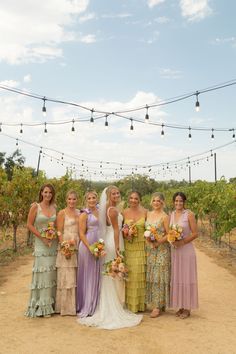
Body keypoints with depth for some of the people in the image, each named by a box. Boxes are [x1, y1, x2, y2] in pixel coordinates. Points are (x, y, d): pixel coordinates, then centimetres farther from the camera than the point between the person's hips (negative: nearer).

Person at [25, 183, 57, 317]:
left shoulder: (54, 207, 8)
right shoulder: (35, 206, -4)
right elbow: (29, 225, -5)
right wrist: (42, 237, -11)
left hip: (54, 244, 4)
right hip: (41, 244, -4)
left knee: (52, 274, 9)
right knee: (43, 274, 0)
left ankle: (52, 304, 23)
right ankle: (43, 306, 14)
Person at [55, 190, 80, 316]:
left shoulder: (79, 213, 12)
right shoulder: (62, 213, -3)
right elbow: (59, 232, -9)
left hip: (78, 248, 5)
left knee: (76, 277, 11)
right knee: (66, 276, 1)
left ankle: (74, 305, 24)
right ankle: (65, 307, 13)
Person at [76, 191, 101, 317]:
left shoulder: (100, 212, 10)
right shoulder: (84, 214, -7)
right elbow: (82, 234, -11)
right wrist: (90, 248, -18)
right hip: (87, 246, -6)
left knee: (96, 275, 13)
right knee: (88, 275, 3)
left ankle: (94, 305, 28)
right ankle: (86, 307, 18)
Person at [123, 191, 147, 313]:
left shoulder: (145, 212, 1)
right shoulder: (124, 212, 3)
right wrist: (125, 235, -10)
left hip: (141, 247, 0)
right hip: (128, 247, 1)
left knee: (140, 273, 3)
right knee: (129, 273, 2)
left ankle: (141, 303, 18)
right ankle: (130, 304, 16)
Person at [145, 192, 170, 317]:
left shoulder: (164, 216, -7)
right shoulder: (148, 214, 10)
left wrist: (158, 242, -20)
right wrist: (147, 241, 1)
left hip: (161, 250, -6)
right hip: (149, 250, 6)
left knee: (159, 277, -1)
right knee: (150, 276, 10)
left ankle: (158, 306, 6)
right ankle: (152, 303, 22)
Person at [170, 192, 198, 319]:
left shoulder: (189, 214, -7)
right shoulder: (171, 215, 6)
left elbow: (195, 233, -9)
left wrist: (182, 242, -17)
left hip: (186, 250, -5)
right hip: (174, 250, 5)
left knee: (186, 278, 3)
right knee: (176, 278, 9)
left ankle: (187, 308, 16)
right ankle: (180, 306, 23)